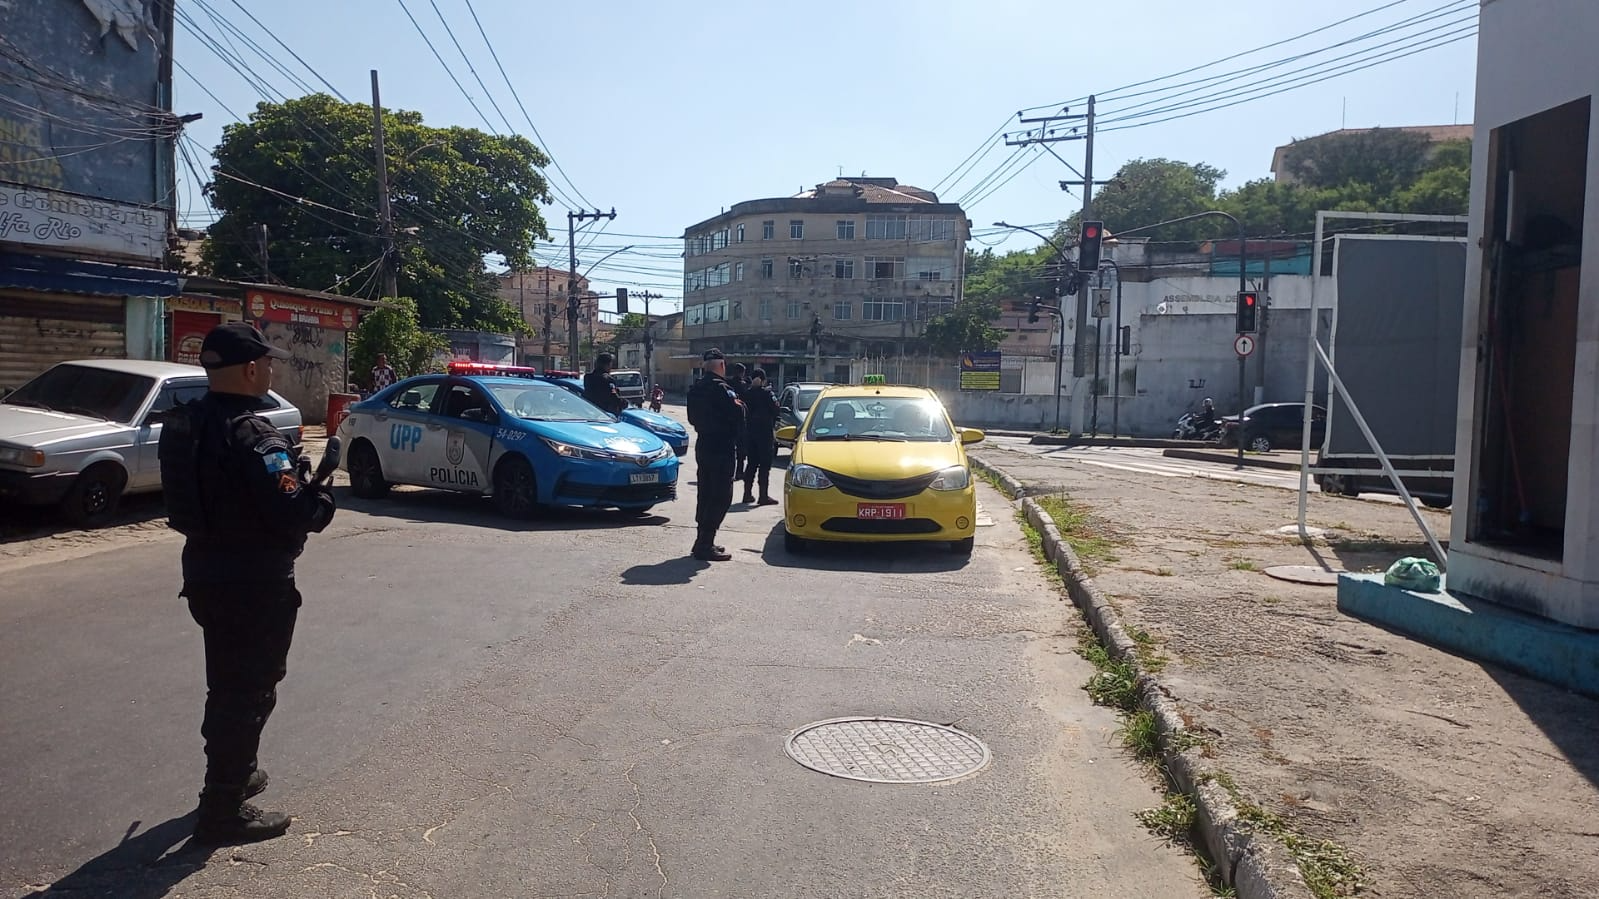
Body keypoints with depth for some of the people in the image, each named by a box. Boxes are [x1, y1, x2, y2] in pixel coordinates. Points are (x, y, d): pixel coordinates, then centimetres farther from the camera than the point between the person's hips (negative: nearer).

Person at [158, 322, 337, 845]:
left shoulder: (185, 423, 5)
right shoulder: (251, 436, -23)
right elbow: (291, 516, -27)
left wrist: (292, 475, 6)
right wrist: (321, 498, -6)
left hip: (206, 573, 9)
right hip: (254, 585, -9)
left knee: (229, 683, 24)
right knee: (249, 691, 3)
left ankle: (232, 775, 40)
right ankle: (223, 810, 11)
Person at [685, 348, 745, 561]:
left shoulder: (696, 388, 11)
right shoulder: (720, 388, -17)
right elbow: (736, 415, -19)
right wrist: (740, 405, 0)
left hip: (703, 446, 9)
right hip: (721, 448, -9)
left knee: (706, 495, 16)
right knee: (721, 497, -5)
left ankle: (703, 542, 22)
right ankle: (704, 545, -8)